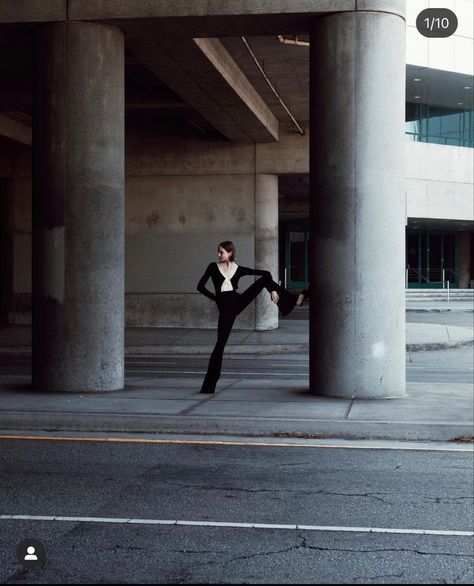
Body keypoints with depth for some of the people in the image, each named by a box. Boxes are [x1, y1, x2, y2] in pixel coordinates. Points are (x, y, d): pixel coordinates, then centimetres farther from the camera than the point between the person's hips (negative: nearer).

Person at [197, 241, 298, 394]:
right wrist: (216, 298, -1)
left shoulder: (239, 269, 6)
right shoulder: (213, 267, 5)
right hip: (225, 308, -1)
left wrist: (273, 289, -3)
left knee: (264, 279, -8)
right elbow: (200, 286, 1)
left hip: (238, 302, 2)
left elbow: (265, 273, 7)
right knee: (220, 344, -3)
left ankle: (292, 299, -2)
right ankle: (209, 385, 4)